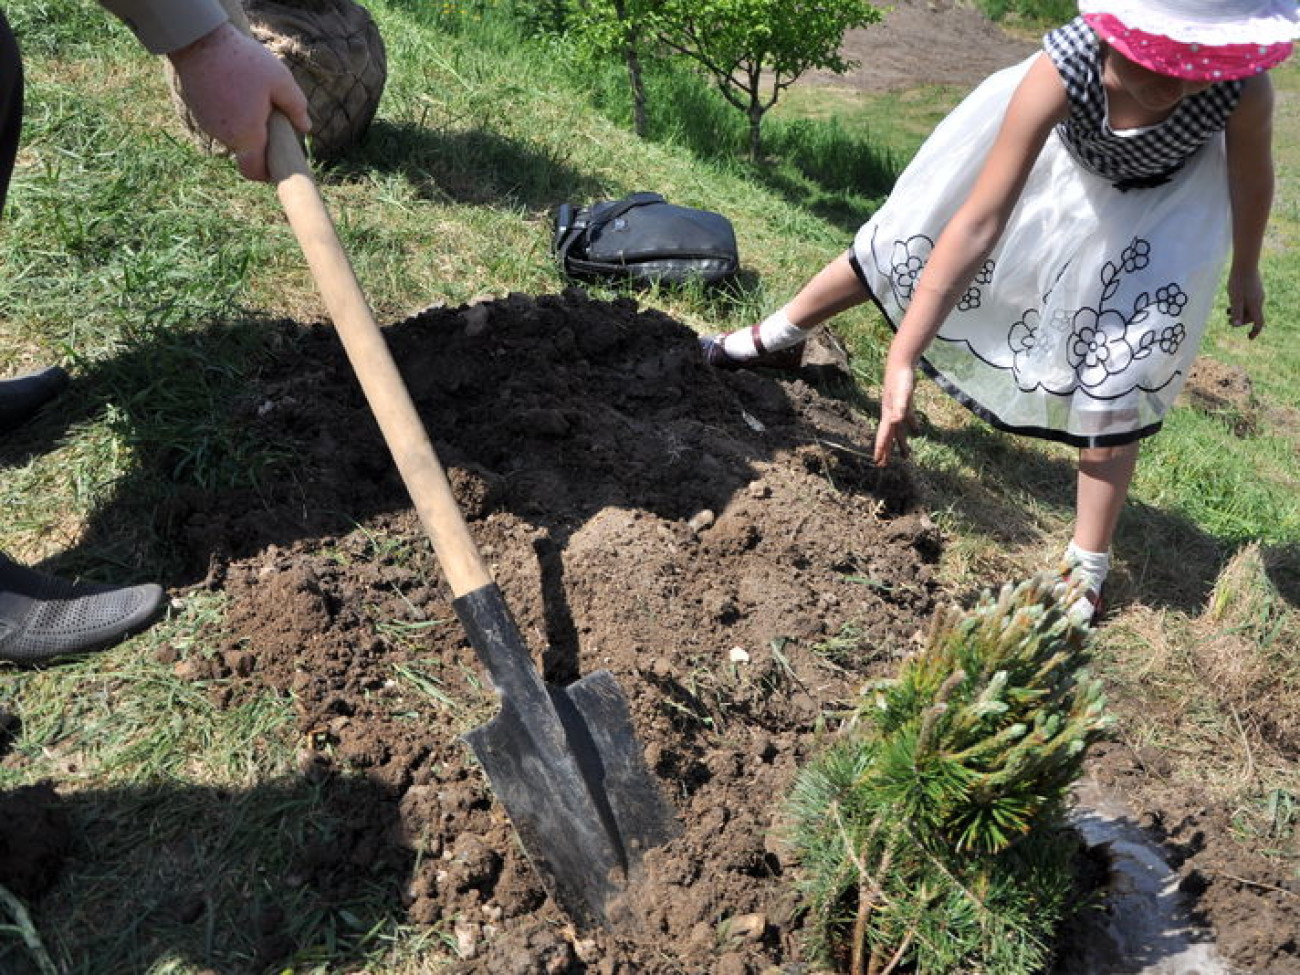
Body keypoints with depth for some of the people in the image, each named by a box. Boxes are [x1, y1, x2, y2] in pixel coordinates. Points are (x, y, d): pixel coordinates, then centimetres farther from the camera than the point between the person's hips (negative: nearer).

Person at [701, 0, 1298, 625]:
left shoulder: (1244, 87, -39)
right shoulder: (1060, 72, -42)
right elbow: (976, 224, -43)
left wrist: (1245, 270, 1)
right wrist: (901, 358, -46)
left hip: (1165, 202, 0)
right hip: (1060, 155, 1)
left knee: (1115, 378, -9)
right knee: (906, 239, 7)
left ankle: (1089, 569, 6)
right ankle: (774, 338, 31)